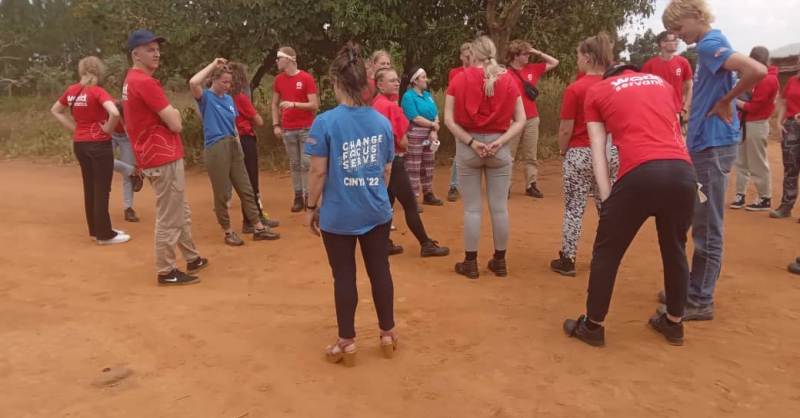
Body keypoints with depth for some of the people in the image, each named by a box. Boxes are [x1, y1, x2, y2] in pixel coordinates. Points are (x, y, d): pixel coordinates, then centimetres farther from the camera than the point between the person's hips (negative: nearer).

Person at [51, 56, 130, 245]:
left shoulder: (71, 91, 5)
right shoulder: (97, 92, -14)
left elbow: (55, 110, 19)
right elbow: (115, 113, -30)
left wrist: (75, 127, 11)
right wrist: (108, 129, -13)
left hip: (79, 144, 7)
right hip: (99, 144, -7)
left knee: (89, 188, 15)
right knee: (101, 190, 0)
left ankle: (95, 230, 25)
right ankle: (105, 234, 6)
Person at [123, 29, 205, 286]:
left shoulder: (131, 81, 16)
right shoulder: (146, 82, -16)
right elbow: (175, 124, -18)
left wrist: (170, 113, 5)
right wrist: (174, 114, 2)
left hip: (155, 156, 11)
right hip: (163, 158, -11)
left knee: (181, 212, 20)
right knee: (169, 217, -2)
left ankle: (192, 259, 32)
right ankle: (166, 272, 7)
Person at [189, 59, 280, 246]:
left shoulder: (229, 99, 13)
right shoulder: (206, 97, -6)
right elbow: (193, 82, -27)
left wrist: (240, 147, 14)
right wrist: (213, 65, -16)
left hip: (233, 146, 7)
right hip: (216, 148, -7)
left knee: (246, 189, 10)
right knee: (221, 193, 3)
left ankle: (258, 228, 17)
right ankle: (228, 231, 16)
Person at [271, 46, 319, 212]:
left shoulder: (307, 78, -6)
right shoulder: (279, 79, 8)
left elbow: (314, 105, -8)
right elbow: (275, 104, 13)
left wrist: (294, 104, -19)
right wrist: (276, 125, 4)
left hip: (306, 129, -3)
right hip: (287, 130, 4)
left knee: (306, 164, -1)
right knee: (294, 164, 6)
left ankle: (308, 197, 5)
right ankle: (298, 197, 11)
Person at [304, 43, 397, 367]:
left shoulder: (325, 122, -13)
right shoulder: (382, 121, 0)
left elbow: (319, 172, -12)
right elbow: (387, 170, 7)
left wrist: (312, 208, 1)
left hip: (339, 214, -3)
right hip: (377, 212, 3)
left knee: (344, 277, 9)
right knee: (380, 270, 15)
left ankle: (347, 343, 22)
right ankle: (387, 335, 29)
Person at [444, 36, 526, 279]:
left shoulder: (460, 80, -2)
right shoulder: (508, 80, 2)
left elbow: (449, 119, -8)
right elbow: (521, 120, -2)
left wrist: (472, 142, -10)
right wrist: (500, 141, -9)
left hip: (467, 149, -1)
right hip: (499, 148, 1)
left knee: (472, 208, 6)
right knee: (500, 208, 9)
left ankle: (470, 263, 14)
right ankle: (500, 262, 20)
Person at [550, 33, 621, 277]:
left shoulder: (575, 89, -13)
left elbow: (566, 131, -12)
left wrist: (564, 153, 5)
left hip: (580, 154, -5)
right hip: (611, 153, 5)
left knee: (574, 208, 5)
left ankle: (567, 260, 12)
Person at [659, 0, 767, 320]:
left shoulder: (710, 44, -13)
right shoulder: (709, 45, 15)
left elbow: (757, 71, -28)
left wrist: (725, 102, -16)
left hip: (713, 145, -10)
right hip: (705, 144, 10)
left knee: (707, 229, -2)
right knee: (700, 225, 16)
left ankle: (701, 301, 7)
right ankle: (694, 289, 28)